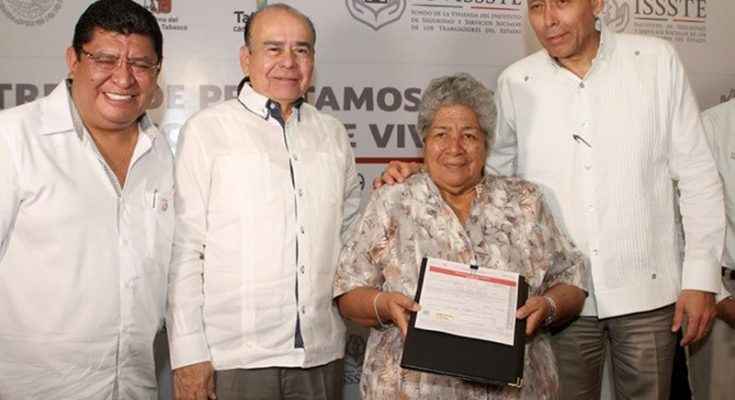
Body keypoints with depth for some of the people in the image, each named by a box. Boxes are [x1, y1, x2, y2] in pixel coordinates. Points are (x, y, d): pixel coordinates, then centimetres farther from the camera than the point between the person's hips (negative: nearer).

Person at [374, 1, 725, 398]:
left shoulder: (656, 60, -2)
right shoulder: (515, 83, -2)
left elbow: (696, 175, 0)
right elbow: (491, 171, 10)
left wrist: (701, 277, -3)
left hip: (648, 290, 0)